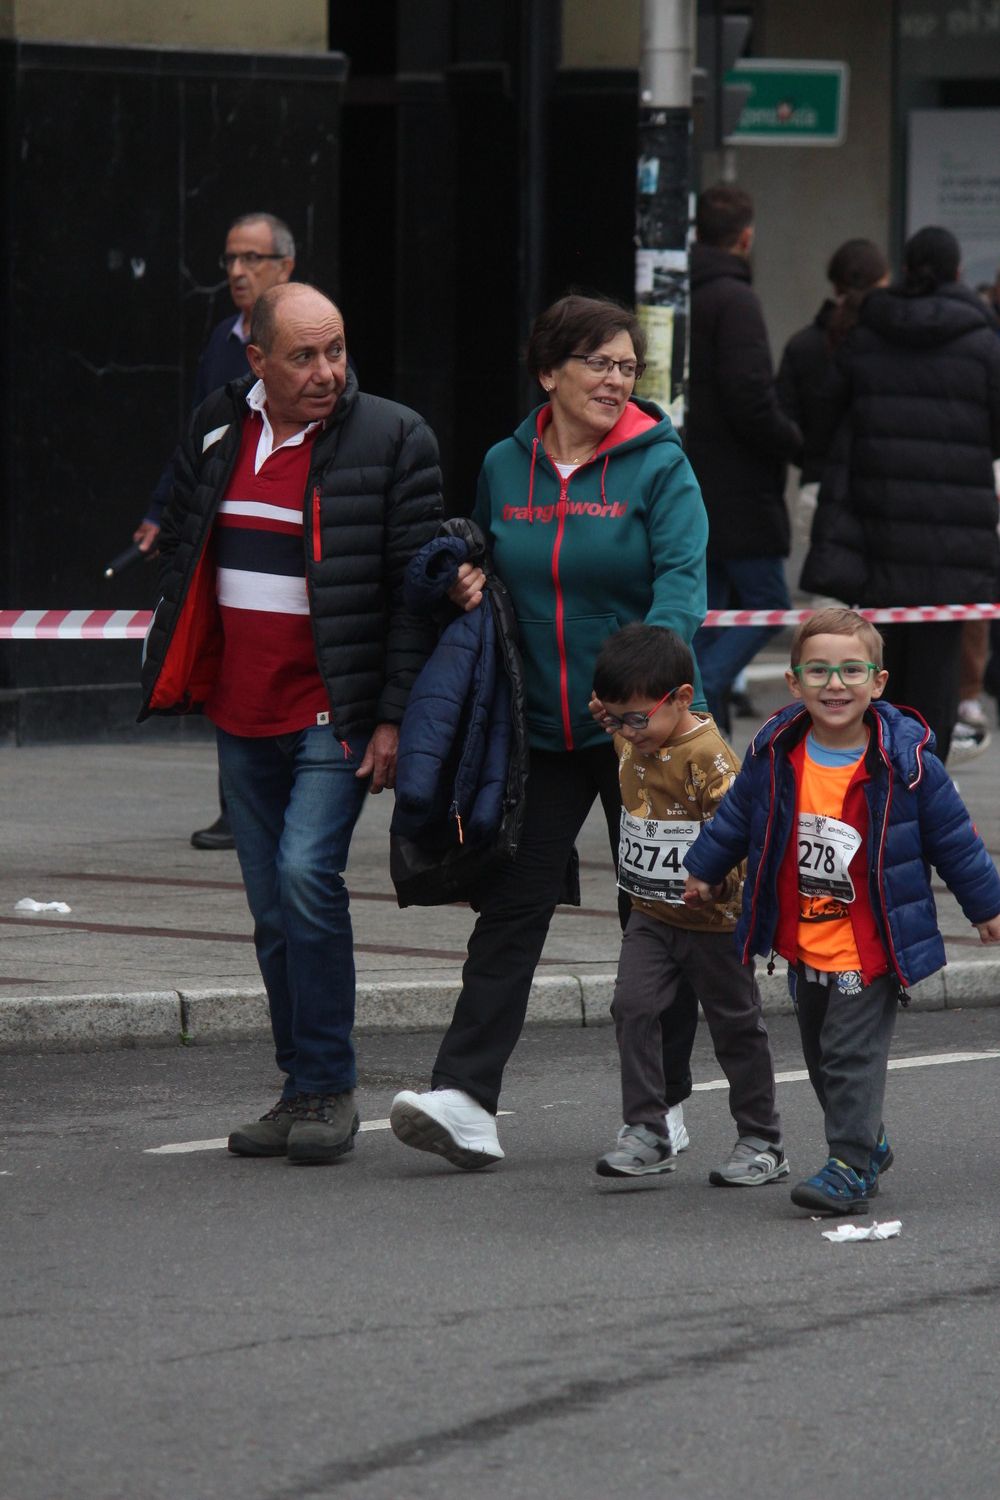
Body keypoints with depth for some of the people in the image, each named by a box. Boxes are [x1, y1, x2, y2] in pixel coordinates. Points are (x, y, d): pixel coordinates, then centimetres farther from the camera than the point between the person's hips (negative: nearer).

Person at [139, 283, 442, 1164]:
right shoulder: (217, 431, 8)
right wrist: (177, 677, 14)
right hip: (242, 711, 6)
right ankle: (305, 1091, 18)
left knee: (306, 874, -19)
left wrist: (393, 717, -12)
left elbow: (415, 587, -7)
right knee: (272, 908, 9)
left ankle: (328, 1089, -9)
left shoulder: (392, 440, -7)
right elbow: (181, 554, 19)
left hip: (334, 714, -6)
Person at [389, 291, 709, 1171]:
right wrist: (469, 587, 1)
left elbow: (682, 583, -15)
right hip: (539, 729, 3)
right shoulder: (505, 467, 8)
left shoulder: (659, 467, -5)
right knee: (513, 903, -5)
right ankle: (467, 1098, -10)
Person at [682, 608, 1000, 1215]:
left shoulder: (905, 761, -15)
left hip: (873, 947, -5)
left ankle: (852, 1165, -2)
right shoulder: (776, 755, -6)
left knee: (853, 1055, -9)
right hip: (804, 943, 5)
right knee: (821, 1053, 17)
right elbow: (738, 817, 13)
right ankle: (867, 1144, 36)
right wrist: (704, 870, 24)